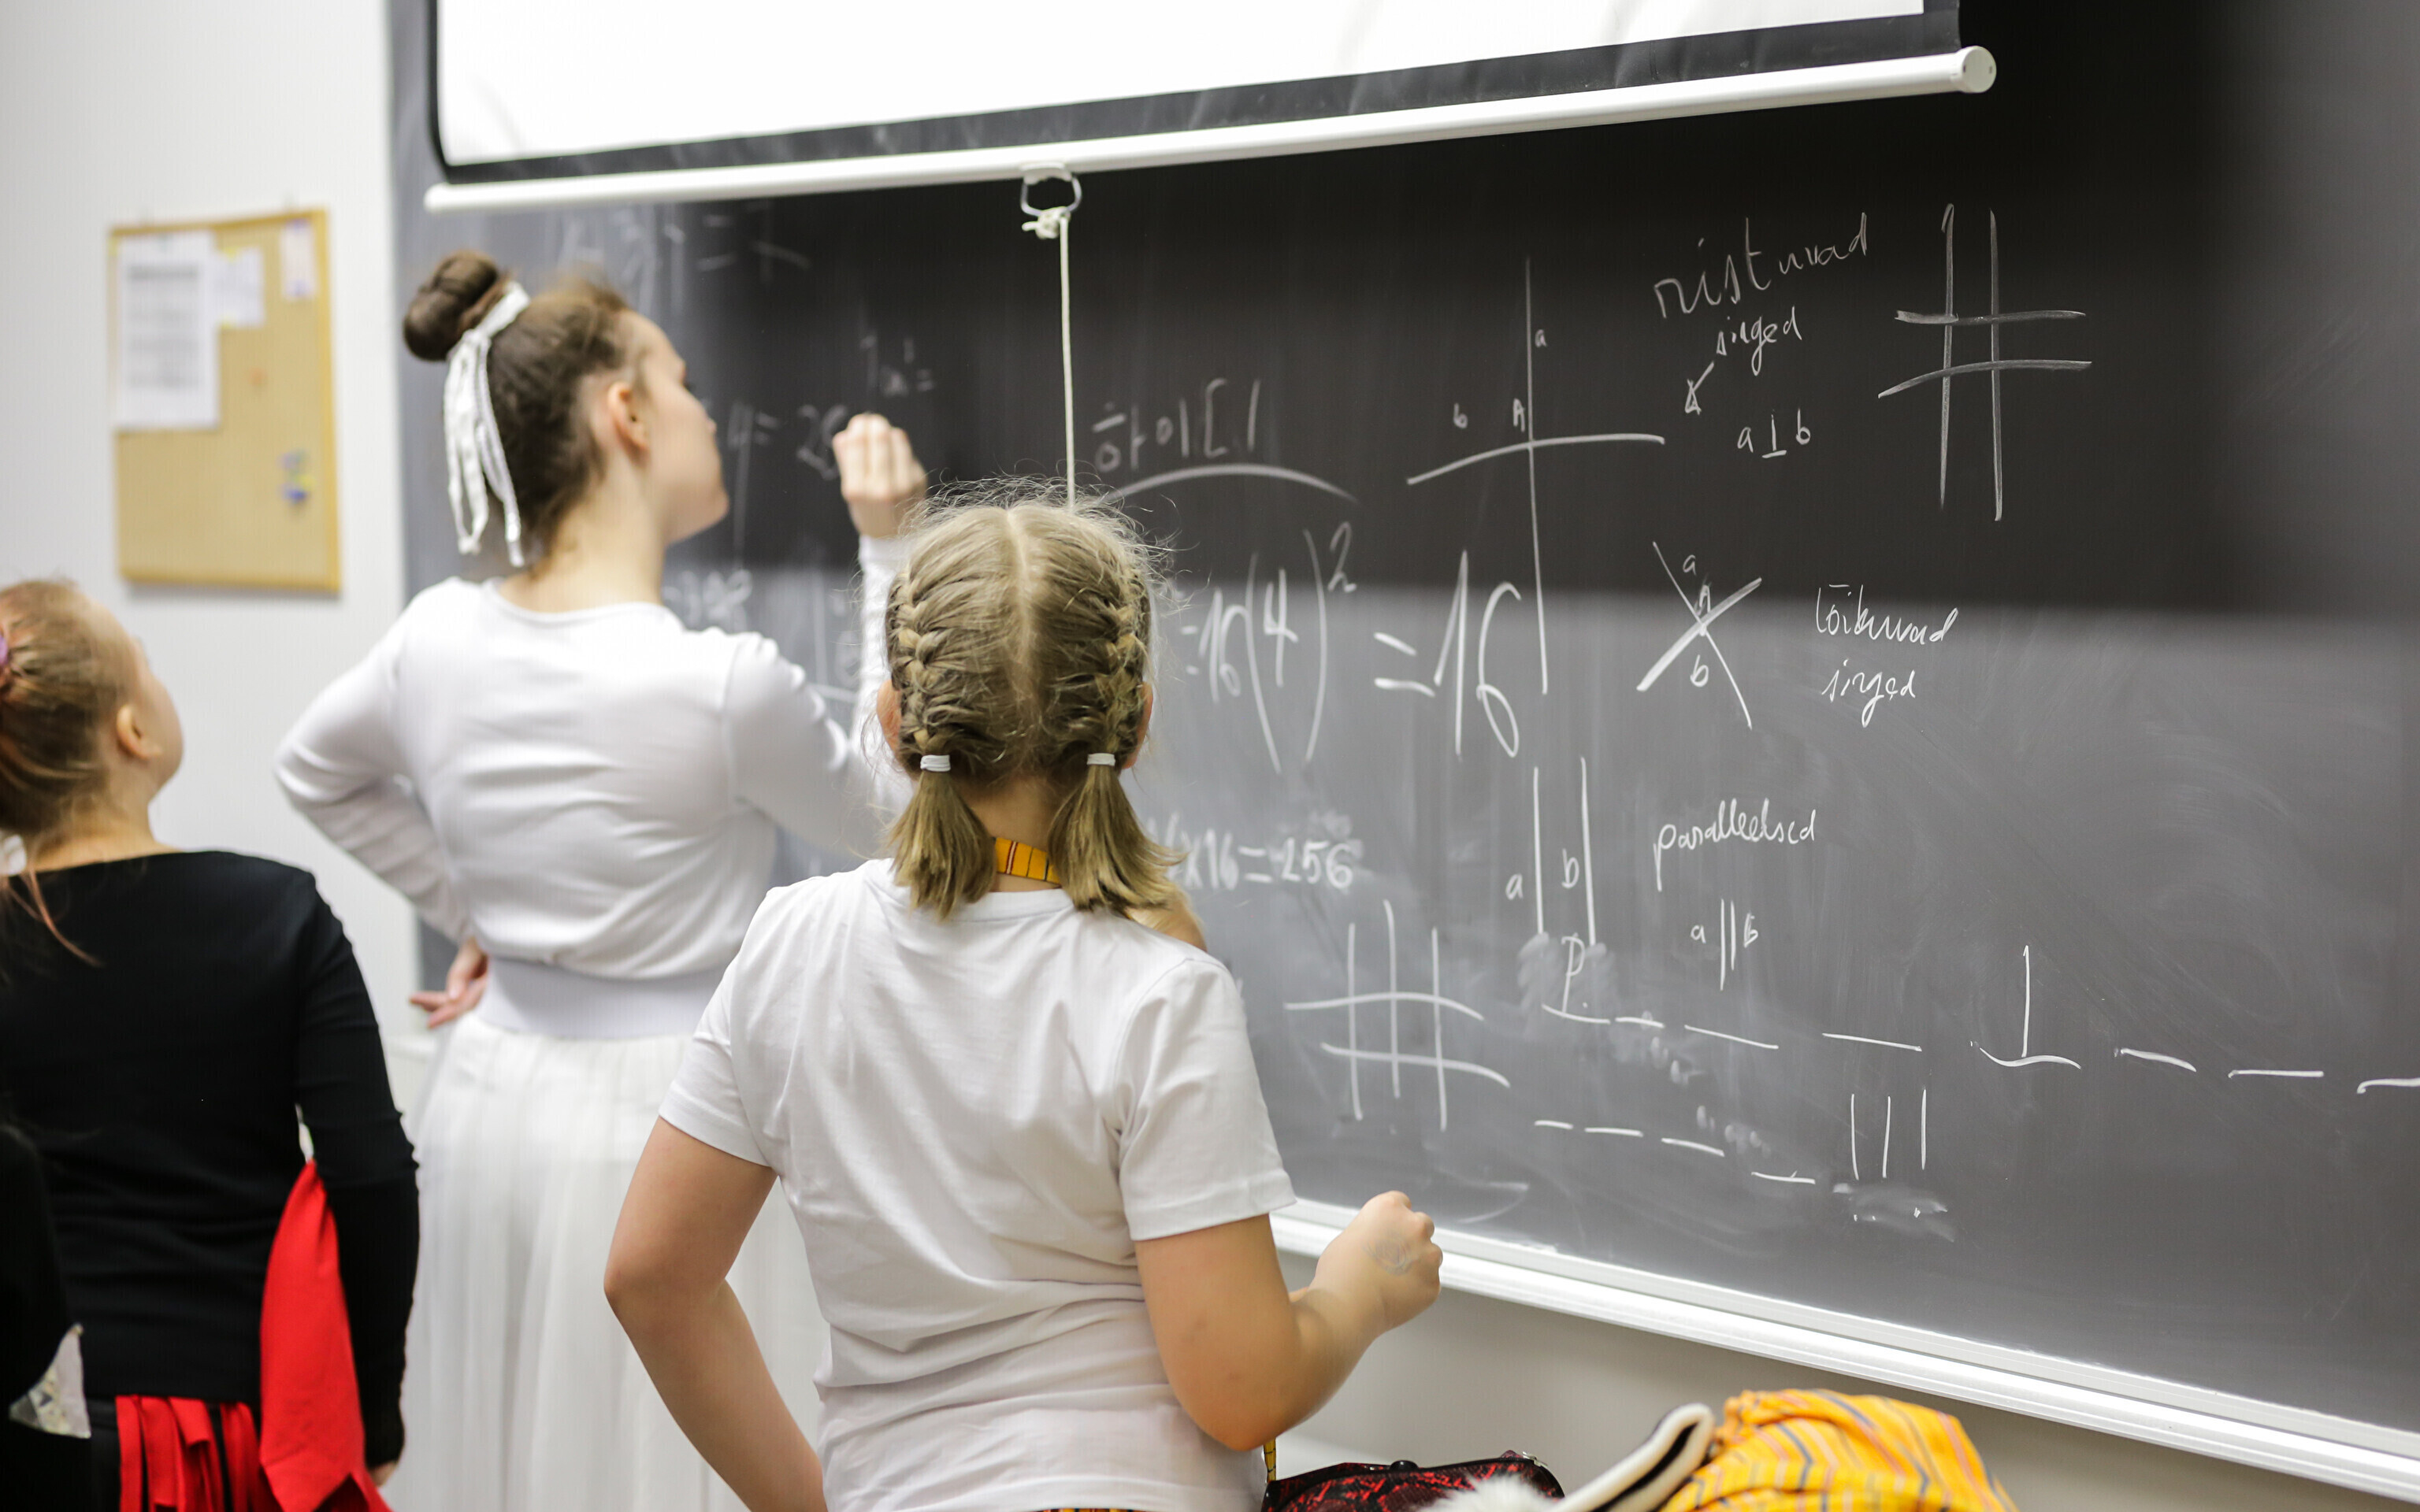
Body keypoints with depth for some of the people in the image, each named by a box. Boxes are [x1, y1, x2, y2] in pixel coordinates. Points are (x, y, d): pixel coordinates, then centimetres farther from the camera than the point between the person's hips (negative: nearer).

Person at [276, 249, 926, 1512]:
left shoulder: (439, 636, -3)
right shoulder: (726, 685, -21)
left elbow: (315, 770, 19)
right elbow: (885, 817, 0)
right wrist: (885, 553, -4)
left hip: (496, 1086, 7)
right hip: (667, 1112, -7)